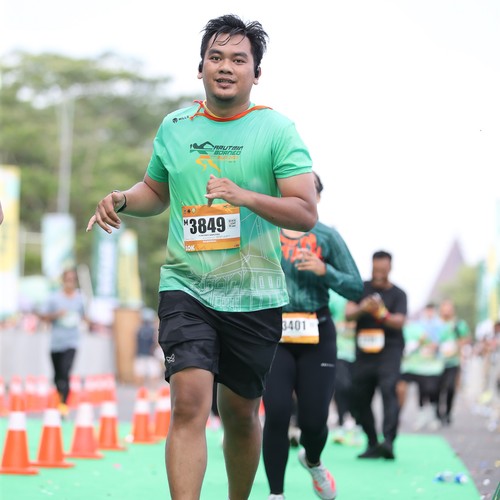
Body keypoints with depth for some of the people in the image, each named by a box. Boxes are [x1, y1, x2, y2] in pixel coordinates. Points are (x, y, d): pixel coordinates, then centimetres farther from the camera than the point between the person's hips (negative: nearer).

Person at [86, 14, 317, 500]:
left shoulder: (277, 129, -4)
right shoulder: (174, 127, 7)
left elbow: (306, 213, -11)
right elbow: (156, 191, 23)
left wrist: (244, 196, -25)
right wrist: (122, 200, 1)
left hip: (255, 294, -1)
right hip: (186, 286, 1)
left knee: (240, 414, 11)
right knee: (190, 402, -17)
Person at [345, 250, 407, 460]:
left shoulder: (398, 294, 4)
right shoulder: (361, 288, 10)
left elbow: (400, 321, -10)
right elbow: (348, 313, -2)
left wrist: (382, 314, -29)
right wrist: (362, 308, -24)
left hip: (389, 350, -4)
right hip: (364, 351, 4)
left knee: (388, 388, -23)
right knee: (359, 397, 4)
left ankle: (388, 440, -33)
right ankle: (372, 444, 18)